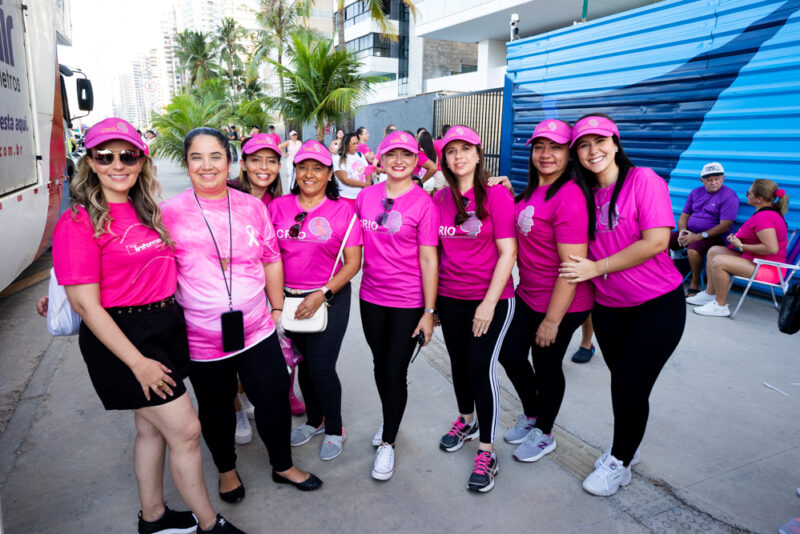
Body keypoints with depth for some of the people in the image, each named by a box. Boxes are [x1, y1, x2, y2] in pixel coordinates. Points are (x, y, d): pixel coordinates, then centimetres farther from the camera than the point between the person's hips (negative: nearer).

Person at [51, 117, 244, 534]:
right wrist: (137, 362, -17)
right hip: (123, 336, -7)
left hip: (166, 325, 7)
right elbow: (85, 304, -16)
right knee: (186, 430, -2)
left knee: (152, 426, 19)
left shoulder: (146, 211, 8)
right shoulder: (79, 222, -14)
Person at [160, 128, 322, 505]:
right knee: (216, 406, 18)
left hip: (256, 328, 2)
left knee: (274, 397, 10)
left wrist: (278, 307, 10)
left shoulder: (252, 206, -1)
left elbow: (271, 260, 7)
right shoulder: (170, 213, -9)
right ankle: (226, 469, 44)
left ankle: (283, 466, 36)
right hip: (203, 338, -2)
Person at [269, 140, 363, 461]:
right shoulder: (278, 207, 3)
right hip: (289, 299, 4)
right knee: (304, 363, 15)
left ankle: (334, 430, 24)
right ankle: (314, 420, 39)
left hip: (330, 299, -3)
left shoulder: (342, 211, -6)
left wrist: (322, 294, -16)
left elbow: (353, 263, -7)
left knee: (322, 368, -2)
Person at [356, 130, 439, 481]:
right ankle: (390, 420, 44)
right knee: (380, 365, 18)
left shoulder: (424, 203, -10)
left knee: (396, 371, 3)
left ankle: (387, 443, 24)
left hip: (408, 302, -4)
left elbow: (429, 260, -10)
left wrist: (429, 311, -11)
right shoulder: (366, 196, 2)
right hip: (371, 297, 4)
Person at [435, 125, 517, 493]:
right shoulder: (440, 198, 4)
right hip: (450, 297, 5)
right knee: (459, 363, 16)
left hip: (489, 299, -4)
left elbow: (508, 252, -13)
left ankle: (486, 451, 11)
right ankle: (466, 421, 41)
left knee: (481, 367, -5)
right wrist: (431, 299, 7)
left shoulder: (496, 195, -9)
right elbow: (435, 251, 10)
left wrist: (489, 302, -18)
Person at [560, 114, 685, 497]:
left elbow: (656, 241, -21)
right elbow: (580, 251, 11)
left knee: (631, 387, 0)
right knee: (621, 382, 18)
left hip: (657, 305, -5)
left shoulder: (644, 180, -13)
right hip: (607, 306, 5)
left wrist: (597, 268, -18)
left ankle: (619, 462, 23)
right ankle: (625, 446, 41)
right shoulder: (585, 193, 4)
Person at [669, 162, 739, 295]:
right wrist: (682, 231, -7)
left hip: (714, 236, -6)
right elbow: (684, 215, 16)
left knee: (693, 250, -36)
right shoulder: (696, 192, 13)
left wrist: (698, 237, -20)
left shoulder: (729, 197, -7)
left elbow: (725, 225, -15)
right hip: (690, 232, 7)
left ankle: (695, 284, -16)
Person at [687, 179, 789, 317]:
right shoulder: (768, 211, 10)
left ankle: (720, 306, -13)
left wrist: (741, 246, -19)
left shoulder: (763, 217, -24)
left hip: (767, 269, -11)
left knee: (718, 261, -26)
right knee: (714, 251, 11)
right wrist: (738, 239, 9)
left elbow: (772, 248, -31)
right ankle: (709, 294, 12)